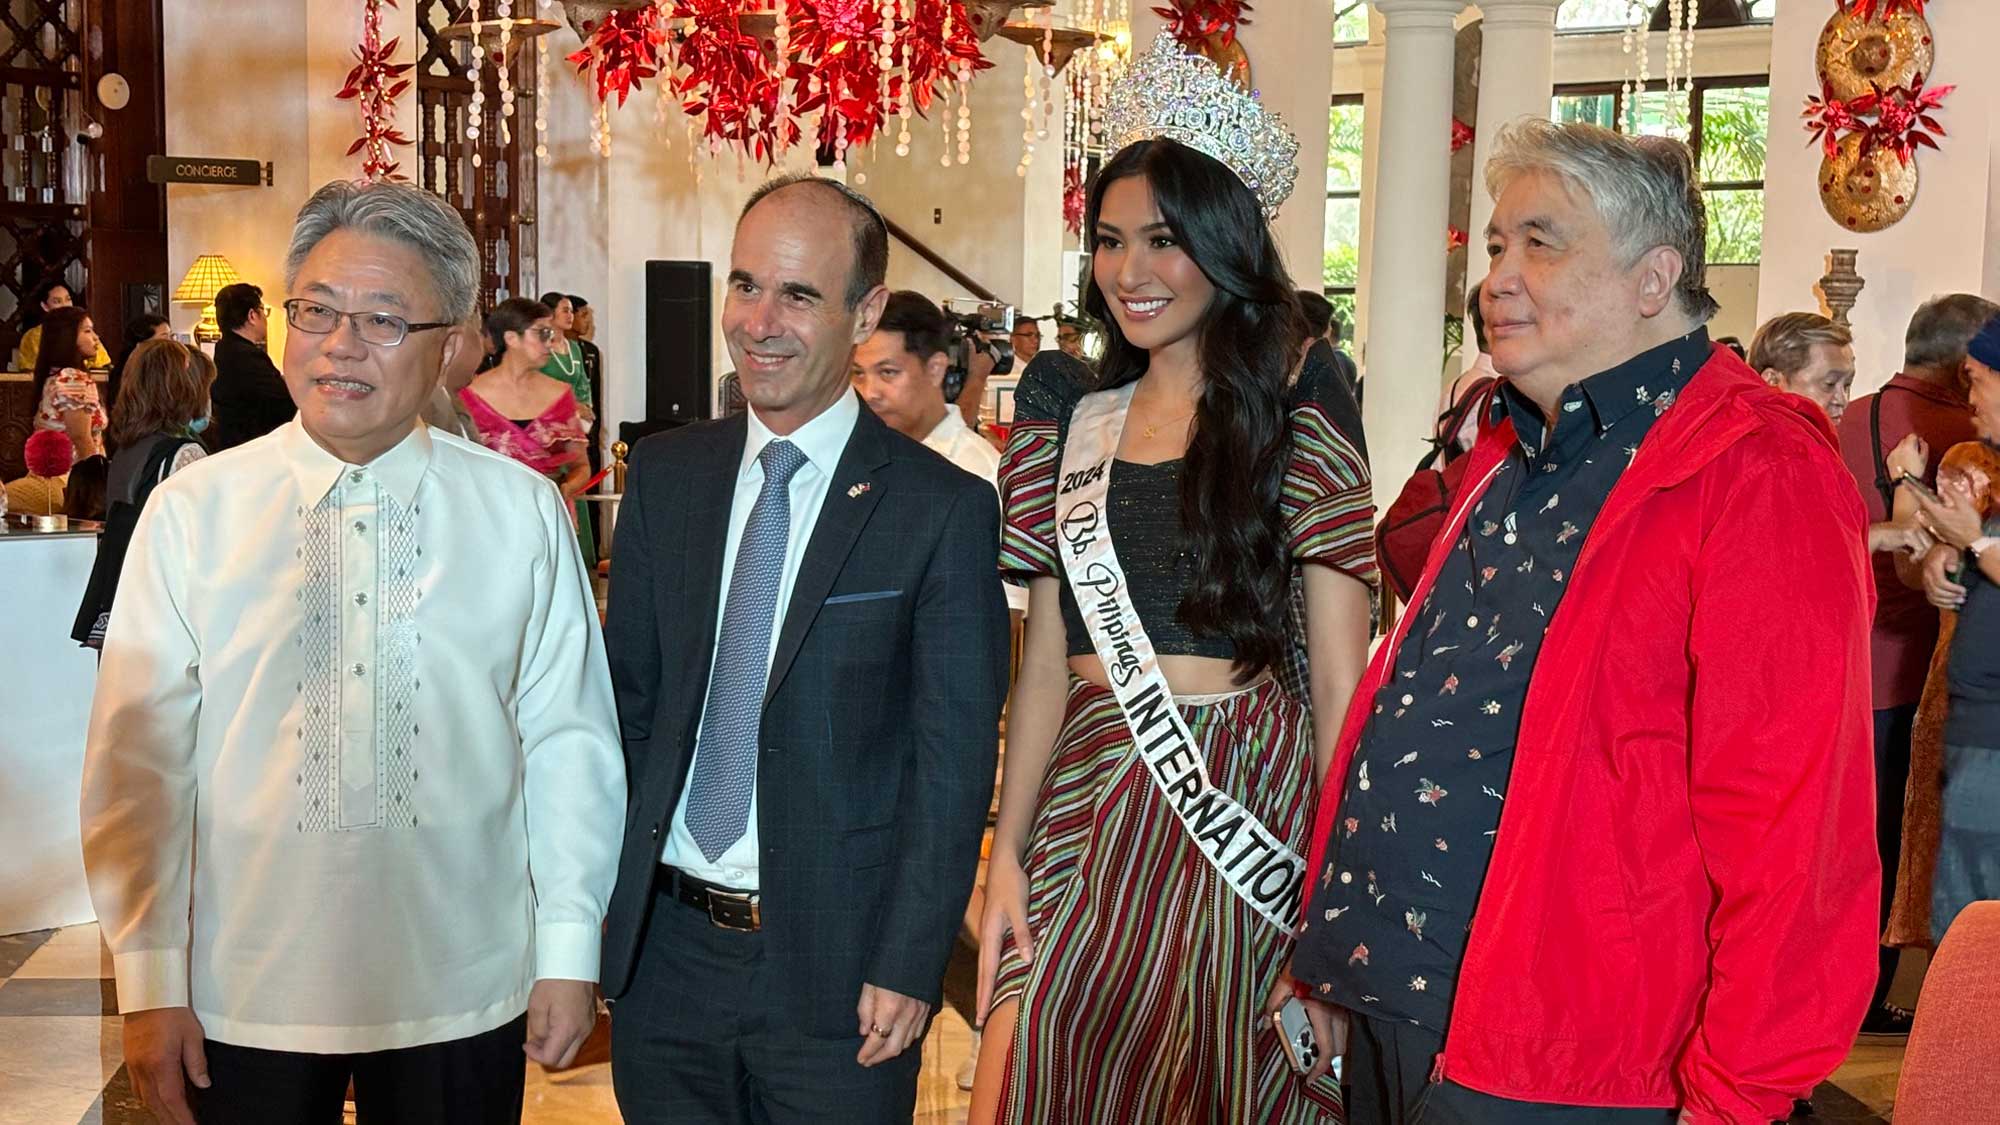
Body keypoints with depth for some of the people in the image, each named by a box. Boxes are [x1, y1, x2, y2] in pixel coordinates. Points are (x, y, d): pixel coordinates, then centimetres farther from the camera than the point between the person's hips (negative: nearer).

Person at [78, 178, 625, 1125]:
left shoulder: (522, 514, -2)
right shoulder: (190, 512, -3)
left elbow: (569, 740, 0)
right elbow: (139, 756, -2)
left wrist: (568, 950, 0)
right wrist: (150, 982, -3)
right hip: (242, 1006, 0)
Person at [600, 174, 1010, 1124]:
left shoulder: (942, 511, -9)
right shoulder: (663, 474, 4)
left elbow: (952, 766, -9)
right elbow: (628, 693, 7)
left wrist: (908, 969, -12)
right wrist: (600, 897, 1)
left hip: (833, 967, -3)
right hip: (662, 943, 4)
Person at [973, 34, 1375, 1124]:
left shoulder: (1295, 429, -3)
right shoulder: (1075, 421, 9)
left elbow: (1340, 680, -6)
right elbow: (1045, 661, 10)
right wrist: (1006, 853, 2)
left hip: (1246, 797, -3)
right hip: (1089, 806, 4)